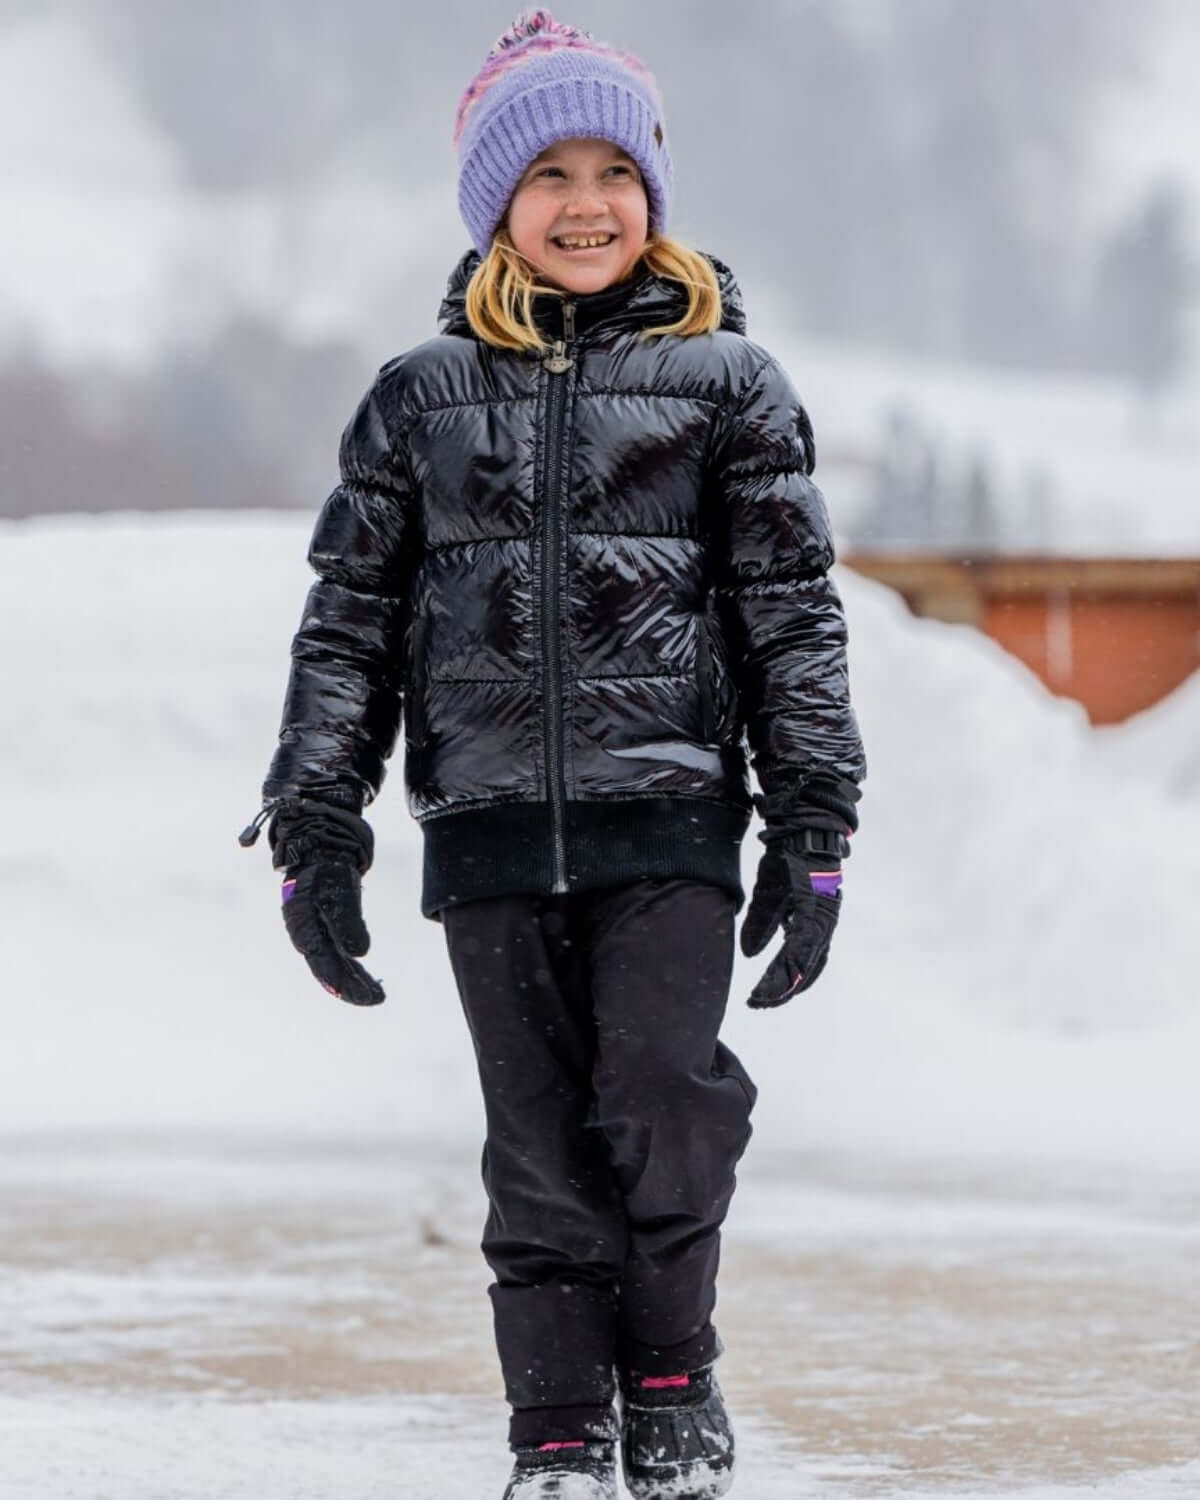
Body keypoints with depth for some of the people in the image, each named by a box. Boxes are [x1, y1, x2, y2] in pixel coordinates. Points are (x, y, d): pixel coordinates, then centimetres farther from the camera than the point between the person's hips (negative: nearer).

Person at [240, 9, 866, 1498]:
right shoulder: (421, 397, 11)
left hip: (669, 810, -2)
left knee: (665, 1095, -14)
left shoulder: (725, 380, 7)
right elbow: (347, 622, 13)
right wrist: (315, 832, 6)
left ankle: (671, 1380, 8)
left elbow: (795, 616, 7)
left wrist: (813, 839, 1)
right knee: (540, 1140, 2)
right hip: (491, 817, 2)